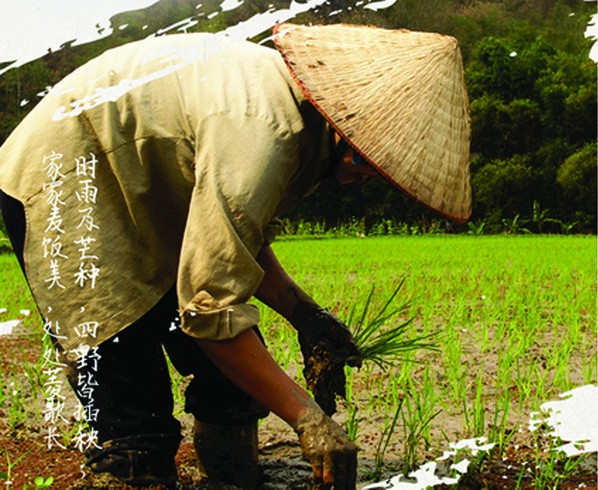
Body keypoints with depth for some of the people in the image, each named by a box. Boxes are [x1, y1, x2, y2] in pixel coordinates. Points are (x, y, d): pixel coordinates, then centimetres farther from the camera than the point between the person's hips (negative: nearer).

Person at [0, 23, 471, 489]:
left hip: (145, 198, 9)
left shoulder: (294, 100, -4)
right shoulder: (260, 133, -34)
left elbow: (235, 236, 7)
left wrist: (305, 315, -4)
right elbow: (212, 305, -34)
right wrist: (306, 417, -29)